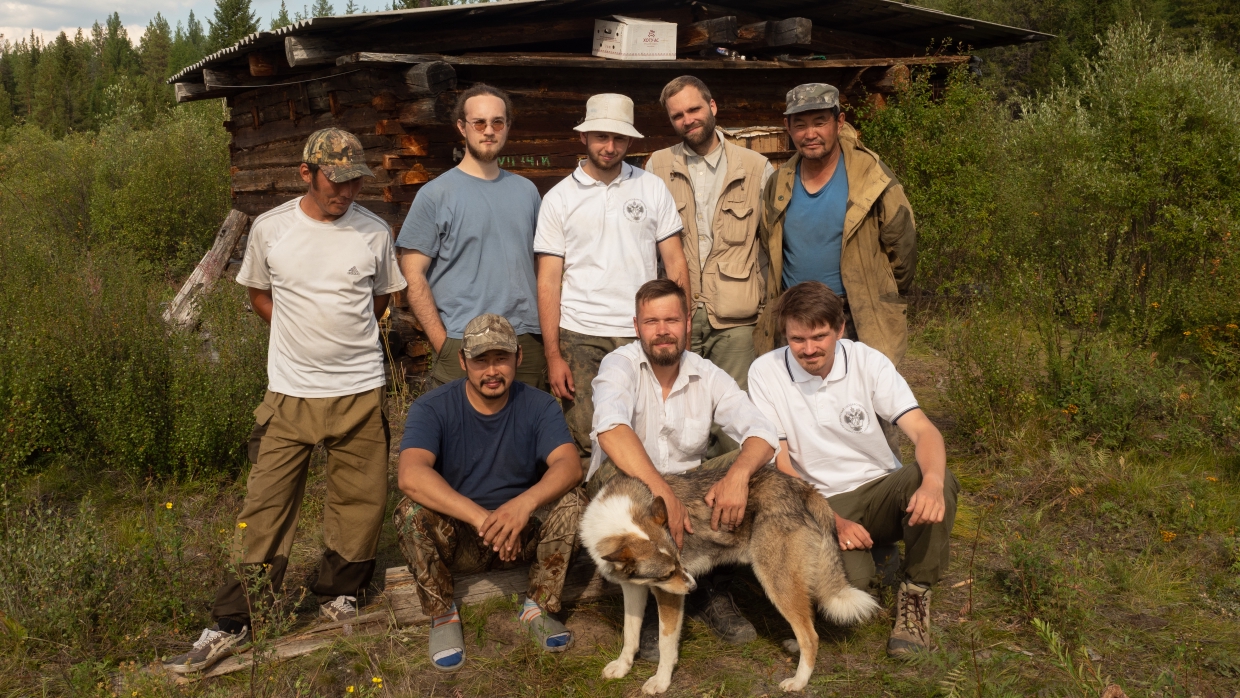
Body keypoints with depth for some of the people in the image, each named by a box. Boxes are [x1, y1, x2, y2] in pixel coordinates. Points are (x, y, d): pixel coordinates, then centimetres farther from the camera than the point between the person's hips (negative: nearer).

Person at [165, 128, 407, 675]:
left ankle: (338, 595, 31)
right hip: (289, 390, -1)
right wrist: (302, 334, 4)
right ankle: (231, 623, 14)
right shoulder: (269, 229, -3)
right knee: (266, 506, 2)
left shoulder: (374, 233, -1)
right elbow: (258, 292, 13)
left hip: (360, 389, 1)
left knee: (359, 502, 9)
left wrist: (344, 336, 7)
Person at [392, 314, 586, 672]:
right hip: (456, 539, -1)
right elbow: (411, 476, -32)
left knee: (571, 500, -24)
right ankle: (442, 615, -8)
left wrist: (526, 502, -44)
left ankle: (538, 608, -7)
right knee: (411, 512, -30)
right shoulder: (432, 409, -13)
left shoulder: (539, 406, -6)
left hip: (523, 534, 2)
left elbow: (570, 464, -23)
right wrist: (480, 517, -43)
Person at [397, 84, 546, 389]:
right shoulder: (436, 195, -1)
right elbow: (413, 274, -5)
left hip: (527, 341, 4)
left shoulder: (526, 190, 12)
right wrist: (442, 342, -11)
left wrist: (546, 336, 7)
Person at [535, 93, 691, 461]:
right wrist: (553, 355, -5)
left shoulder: (652, 188, 8)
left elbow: (675, 263, 7)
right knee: (587, 444, -3)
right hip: (581, 338, -1)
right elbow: (549, 281, 3)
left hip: (644, 335, 1)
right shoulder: (559, 198, 6)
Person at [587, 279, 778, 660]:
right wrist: (662, 492, -48)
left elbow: (762, 431, -16)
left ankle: (713, 592, -6)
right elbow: (611, 430, -35)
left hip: (687, 482, 4)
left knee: (750, 464, -20)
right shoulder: (621, 365, -14)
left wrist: (738, 474, -39)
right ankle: (653, 603, -19)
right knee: (616, 471, -36)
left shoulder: (708, 375, -3)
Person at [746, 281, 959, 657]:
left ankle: (914, 593, -8)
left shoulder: (867, 361, -7)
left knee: (939, 482, -31)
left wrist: (932, 482, -39)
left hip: (882, 488, 2)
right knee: (849, 575, -32)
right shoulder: (766, 372, -10)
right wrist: (833, 522, -19)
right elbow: (779, 464, -9)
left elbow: (923, 430, -16)